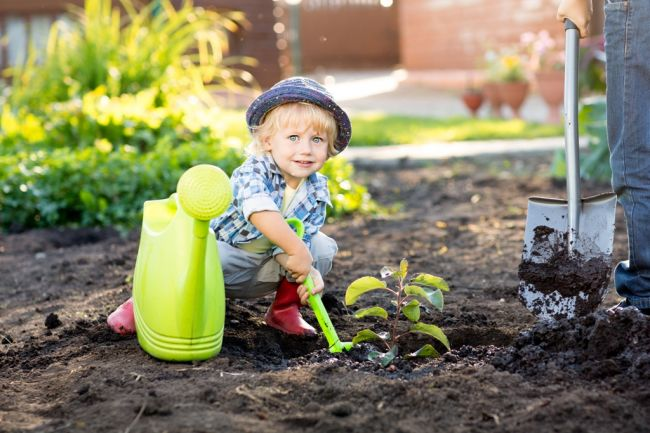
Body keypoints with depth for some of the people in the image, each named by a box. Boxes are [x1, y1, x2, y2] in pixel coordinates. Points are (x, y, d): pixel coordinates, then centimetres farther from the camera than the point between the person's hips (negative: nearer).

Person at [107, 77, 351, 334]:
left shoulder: (317, 192, -9)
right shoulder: (254, 171, -25)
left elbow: (300, 241, -16)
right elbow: (259, 211, -48)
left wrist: (308, 271, -38)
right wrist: (296, 250, -55)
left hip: (266, 269, 5)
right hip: (223, 256, -5)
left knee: (322, 246, -13)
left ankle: (284, 309, 6)